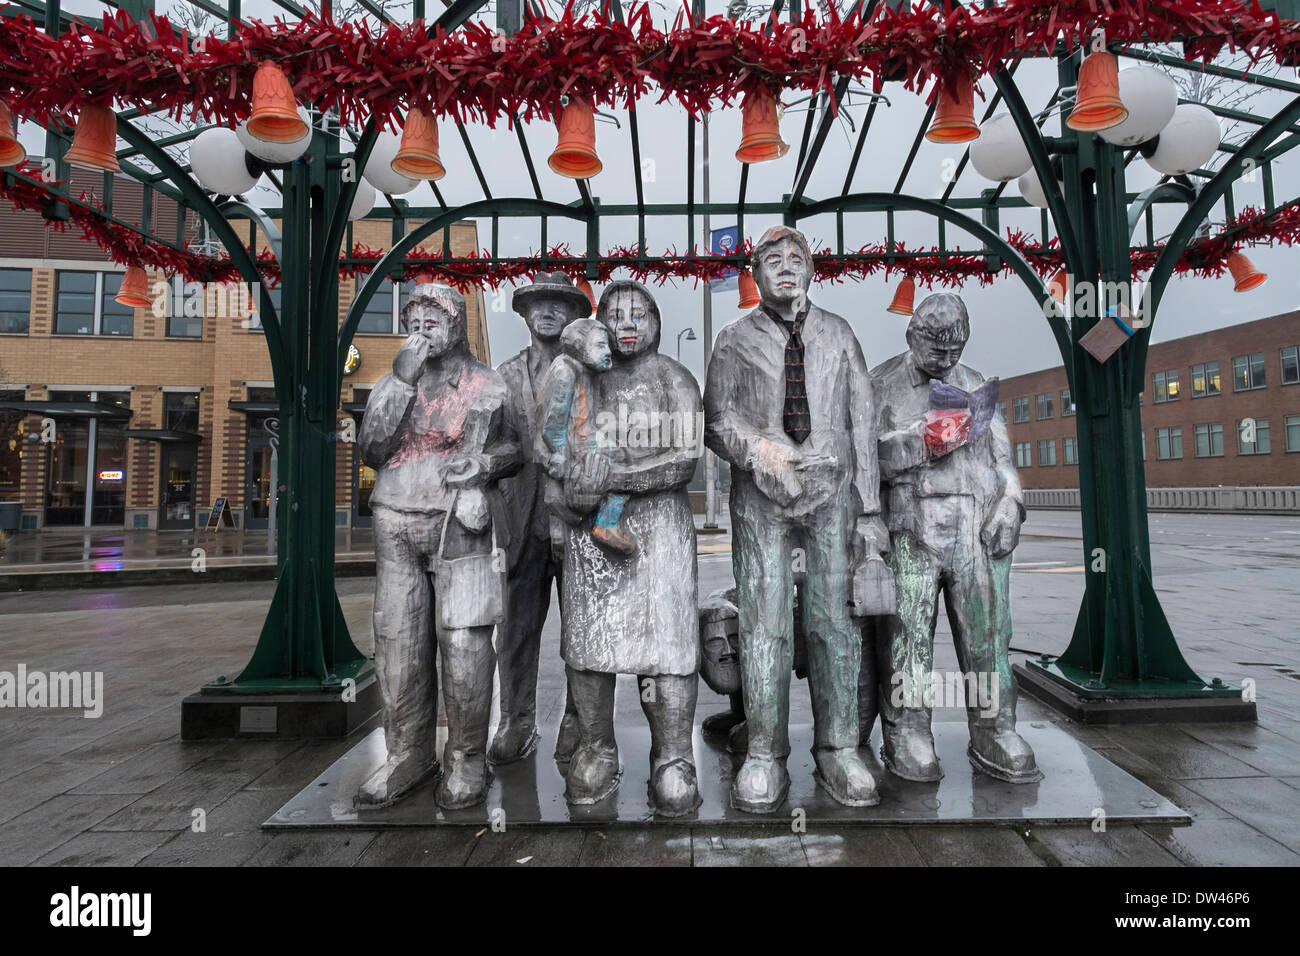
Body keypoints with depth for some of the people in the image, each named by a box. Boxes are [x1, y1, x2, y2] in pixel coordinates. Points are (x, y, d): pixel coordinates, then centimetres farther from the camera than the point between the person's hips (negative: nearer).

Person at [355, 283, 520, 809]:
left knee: (465, 645, -5)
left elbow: (514, 446, 14)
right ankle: (408, 755, 21)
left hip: (459, 525, -3)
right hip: (396, 526, 3)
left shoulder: (487, 385, 6)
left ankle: (466, 760, 11)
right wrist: (403, 382, -8)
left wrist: (485, 462, -8)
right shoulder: (391, 383, 13)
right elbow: (370, 450, -1)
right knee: (398, 643, 5)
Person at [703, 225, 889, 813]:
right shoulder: (735, 340, 10)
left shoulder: (838, 335, 14)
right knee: (764, 625, -3)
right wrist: (758, 449, -20)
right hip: (760, 498, -1)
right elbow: (717, 421, 2)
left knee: (832, 621, 2)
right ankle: (765, 759, 9)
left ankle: (838, 753, 16)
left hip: (830, 493, 2)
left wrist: (869, 509, 3)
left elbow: (862, 424, 10)